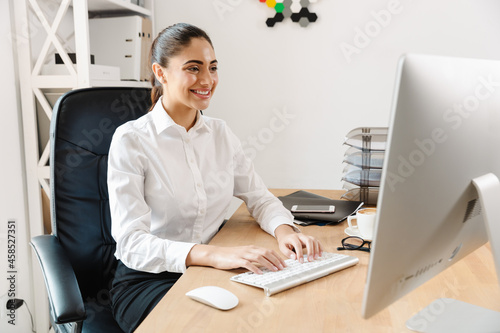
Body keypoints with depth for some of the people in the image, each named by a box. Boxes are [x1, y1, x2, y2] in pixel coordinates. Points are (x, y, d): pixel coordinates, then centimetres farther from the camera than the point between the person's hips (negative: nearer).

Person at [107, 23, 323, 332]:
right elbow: (132, 244, -21)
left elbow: (260, 198, 9)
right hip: (149, 280, -5)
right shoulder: (130, 140, -12)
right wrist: (212, 254, -37)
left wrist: (285, 230, -15)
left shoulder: (221, 134, 6)